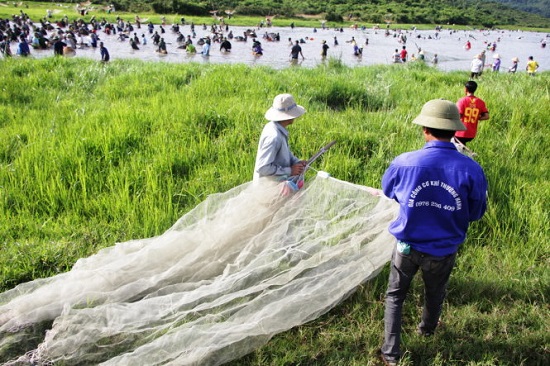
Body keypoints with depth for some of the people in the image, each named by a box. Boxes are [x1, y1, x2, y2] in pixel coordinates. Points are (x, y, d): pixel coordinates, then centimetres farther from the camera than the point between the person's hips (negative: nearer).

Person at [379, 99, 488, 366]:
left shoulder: (404, 163, -21)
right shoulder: (471, 169, -21)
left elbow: (388, 191, 1)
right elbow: (476, 213, -5)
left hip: (407, 246, -1)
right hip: (444, 250, 1)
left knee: (394, 296, 20)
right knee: (435, 293, 29)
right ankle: (427, 329, 57)